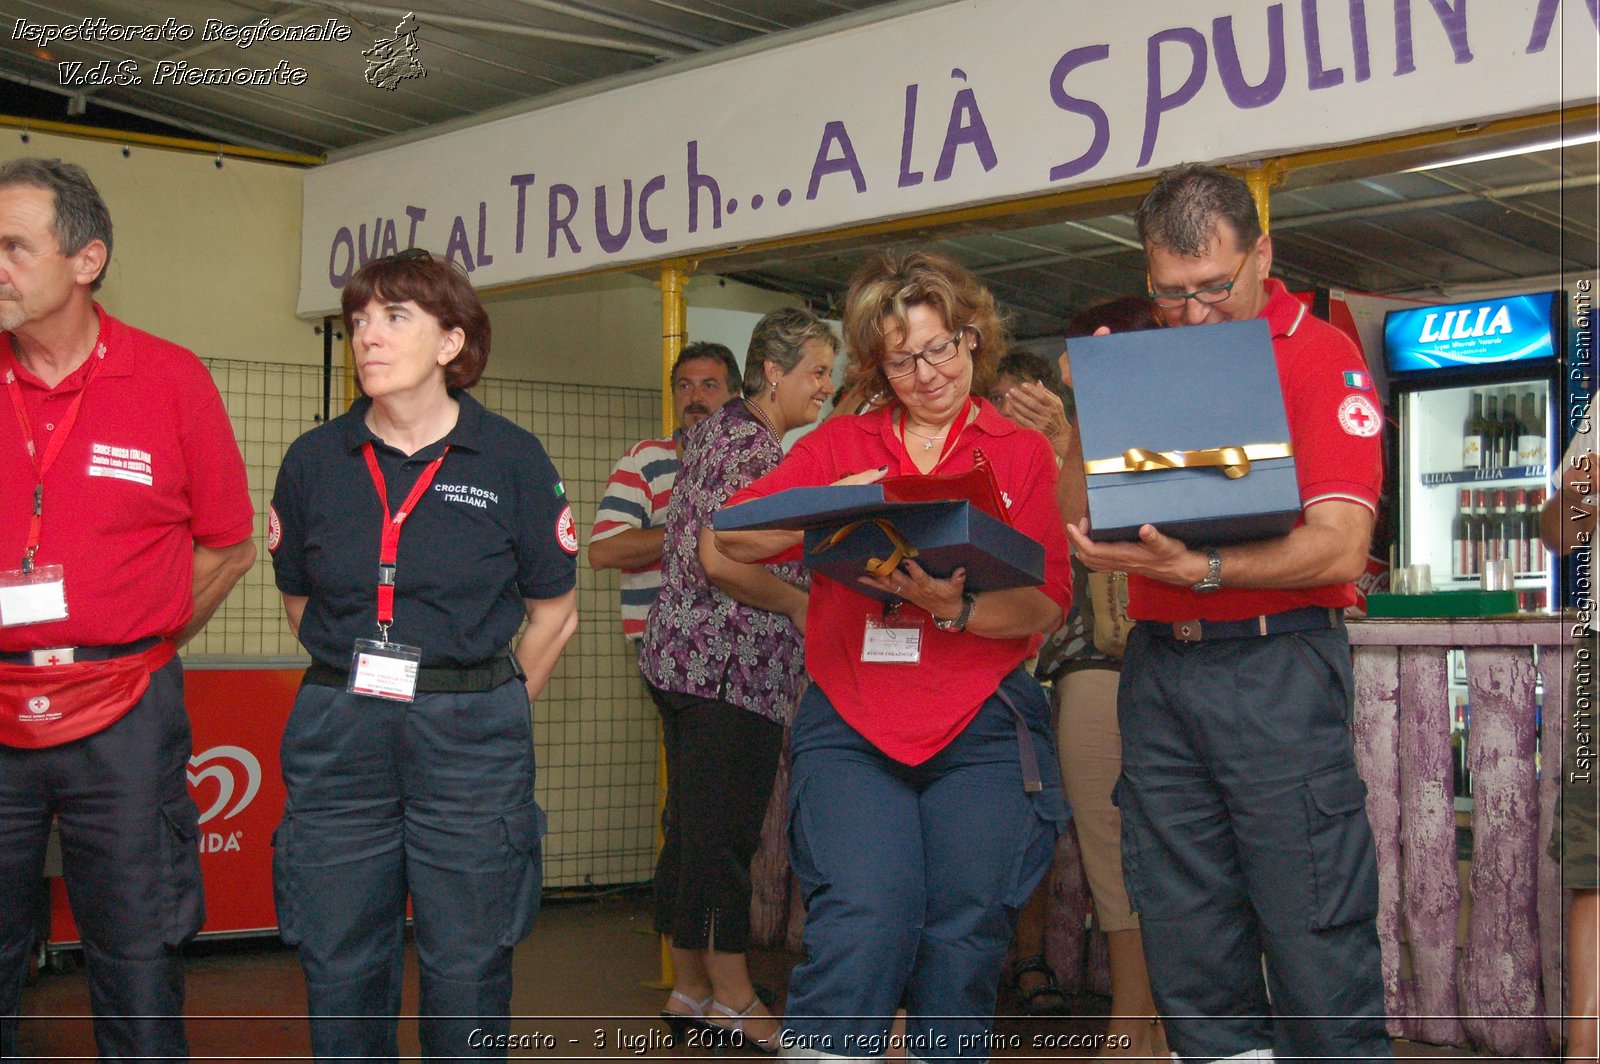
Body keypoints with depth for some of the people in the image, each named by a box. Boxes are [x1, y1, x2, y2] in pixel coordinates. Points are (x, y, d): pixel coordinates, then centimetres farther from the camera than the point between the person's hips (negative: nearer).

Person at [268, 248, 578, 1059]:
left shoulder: (511, 460, -1)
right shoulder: (314, 460, 5)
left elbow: (554, 613, 6)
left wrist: (487, 707, 7)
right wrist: (355, 680, 12)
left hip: (469, 735, -2)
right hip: (337, 732, 2)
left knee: (466, 971, 3)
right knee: (338, 967, 6)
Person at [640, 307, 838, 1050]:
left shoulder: (716, 430, 18)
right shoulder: (753, 445, -13)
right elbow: (721, 560, -21)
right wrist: (805, 605, -10)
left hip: (681, 653, 10)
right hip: (733, 666, -10)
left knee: (691, 828, 12)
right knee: (724, 834, -3)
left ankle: (690, 989, 19)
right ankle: (733, 999, 4)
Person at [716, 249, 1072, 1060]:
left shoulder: (1023, 453, 12)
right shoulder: (840, 445, 14)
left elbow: (1047, 600, 0)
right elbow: (732, 537, 5)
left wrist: (956, 609, -18)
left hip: (982, 728, 0)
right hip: (851, 726, 0)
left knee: (963, 948, -2)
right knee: (860, 930, -16)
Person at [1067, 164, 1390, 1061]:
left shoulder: (1319, 356, -2)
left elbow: (1339, 548, -13)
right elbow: (1091, 526, 14)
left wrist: (1203, 570, -26)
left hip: (1276, 671, -5)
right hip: (1157, 668, 5)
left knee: (1314, 932, -4)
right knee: (1186, 942, 8)